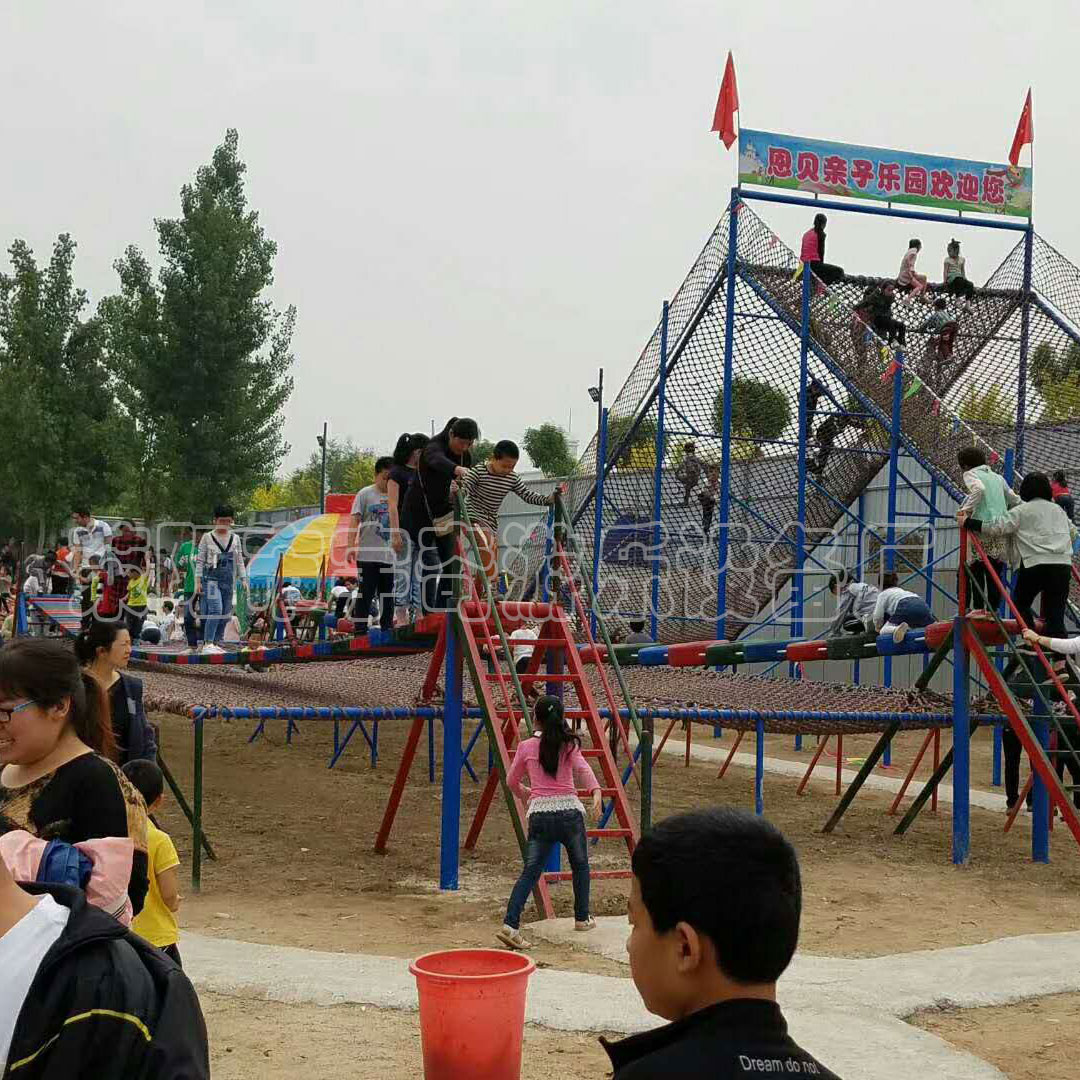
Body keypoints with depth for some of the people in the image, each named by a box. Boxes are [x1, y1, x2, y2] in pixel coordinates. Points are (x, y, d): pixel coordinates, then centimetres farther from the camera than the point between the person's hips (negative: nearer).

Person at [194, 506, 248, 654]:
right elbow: (200, 561, 3)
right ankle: (208, 643, -20)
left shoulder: (235, 539, 13)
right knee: (215, 610, -20)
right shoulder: (207, 537, 4)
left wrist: (243, 579, 7)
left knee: (226, 614, 4)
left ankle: (215, 643, 14)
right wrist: (198, 581, -3)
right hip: (211, 578, -5)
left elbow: (240, 561, 16)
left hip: (228, 580, 5)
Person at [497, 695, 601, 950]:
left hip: (540, 814, 0)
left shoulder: (526, 747, 7)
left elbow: (511, 781, 17)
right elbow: (583, 768, -13)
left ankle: (510, 925, -15)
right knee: (580, 865, 21)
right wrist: (596, 792, -27)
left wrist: (522, 794, 38)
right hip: (569, 810, 0)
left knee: (530, 871, -1)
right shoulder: (569, 744, 6)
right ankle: (582, 918, 29)